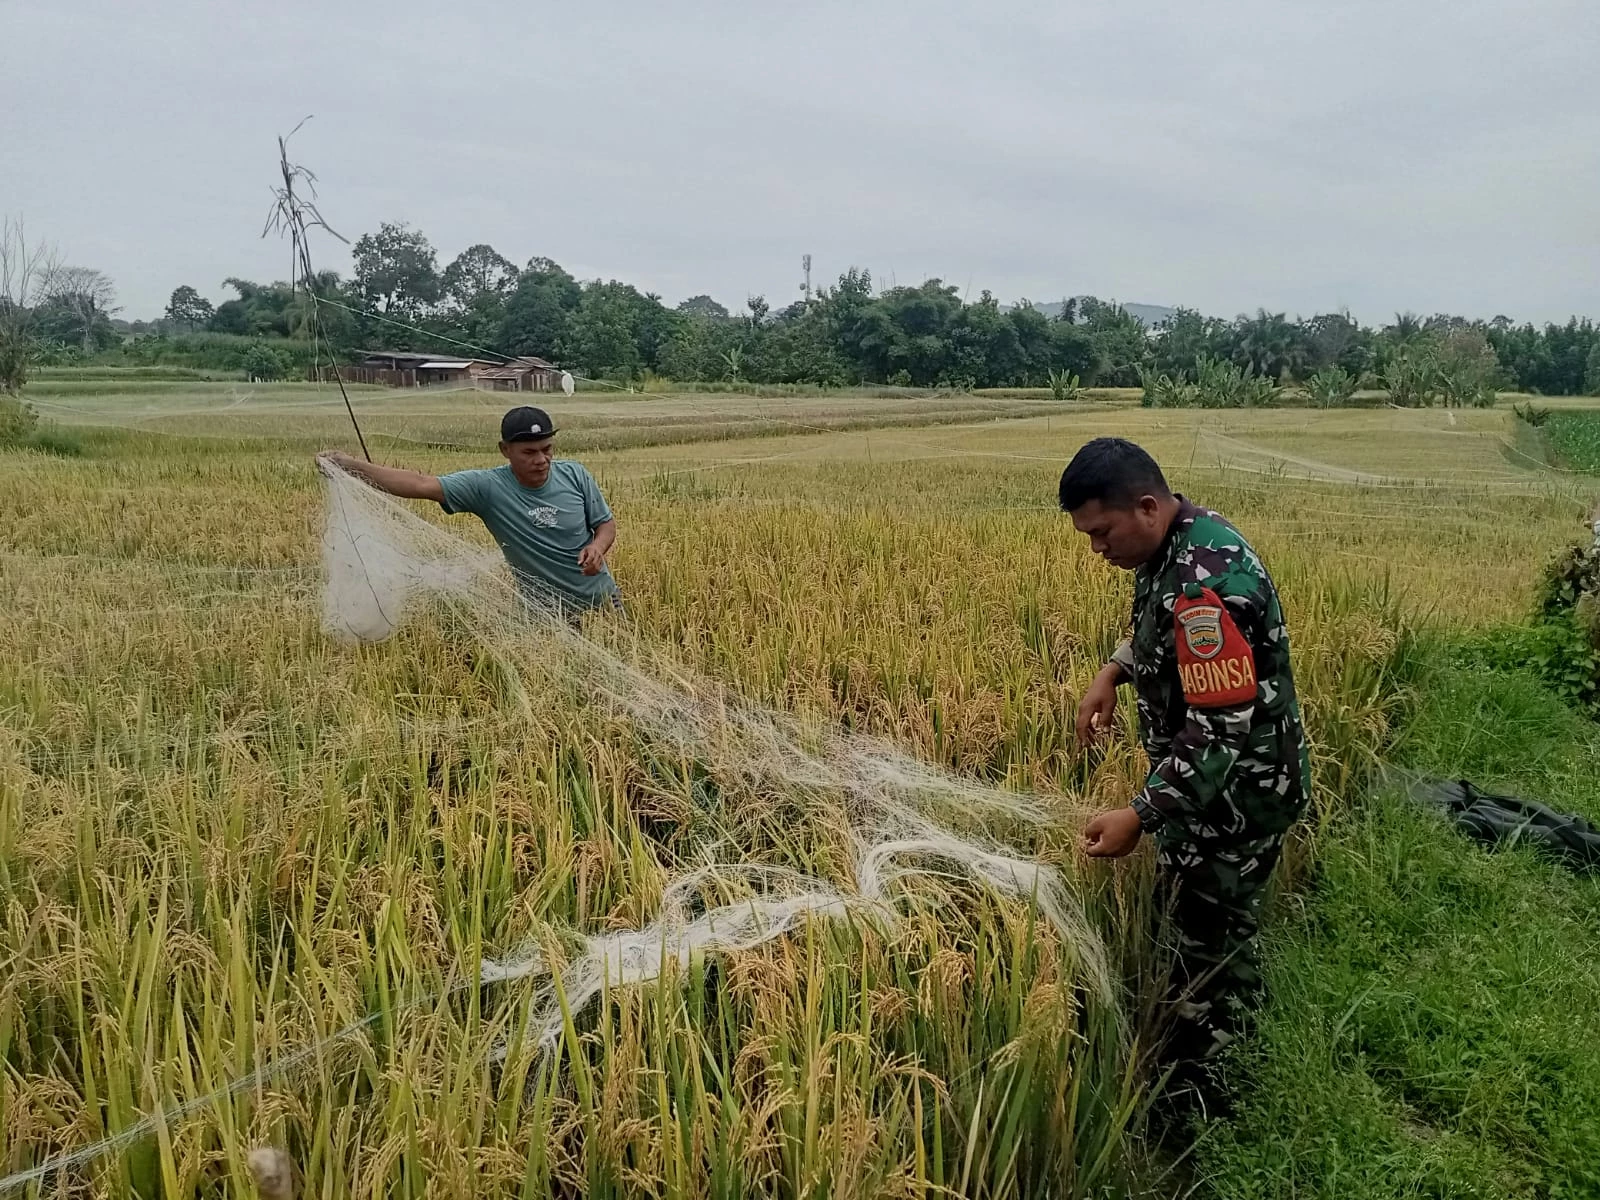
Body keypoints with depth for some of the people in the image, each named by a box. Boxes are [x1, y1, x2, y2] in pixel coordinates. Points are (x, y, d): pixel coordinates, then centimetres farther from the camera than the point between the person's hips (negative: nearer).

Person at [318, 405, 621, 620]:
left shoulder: (575, 475, -11)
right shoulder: (488, 487, -16)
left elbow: (607, 524, -1)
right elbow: (421, 484, -22)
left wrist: (597, 547, -24)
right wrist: (351, 465, -30)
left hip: (602, 602, 2)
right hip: (547, 613, -1)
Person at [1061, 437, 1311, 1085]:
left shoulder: (1204, 584, -32)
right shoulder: (1179, 538, 0)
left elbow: (1221, 730, -32)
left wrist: (1140, 816, -32)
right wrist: (1113, 671, 4)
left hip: (1233, 793, -10)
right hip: (1205, 778, 10)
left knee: (1204, 936, 6)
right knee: (1220, 923, 23)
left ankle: (1190, 1085, 23)